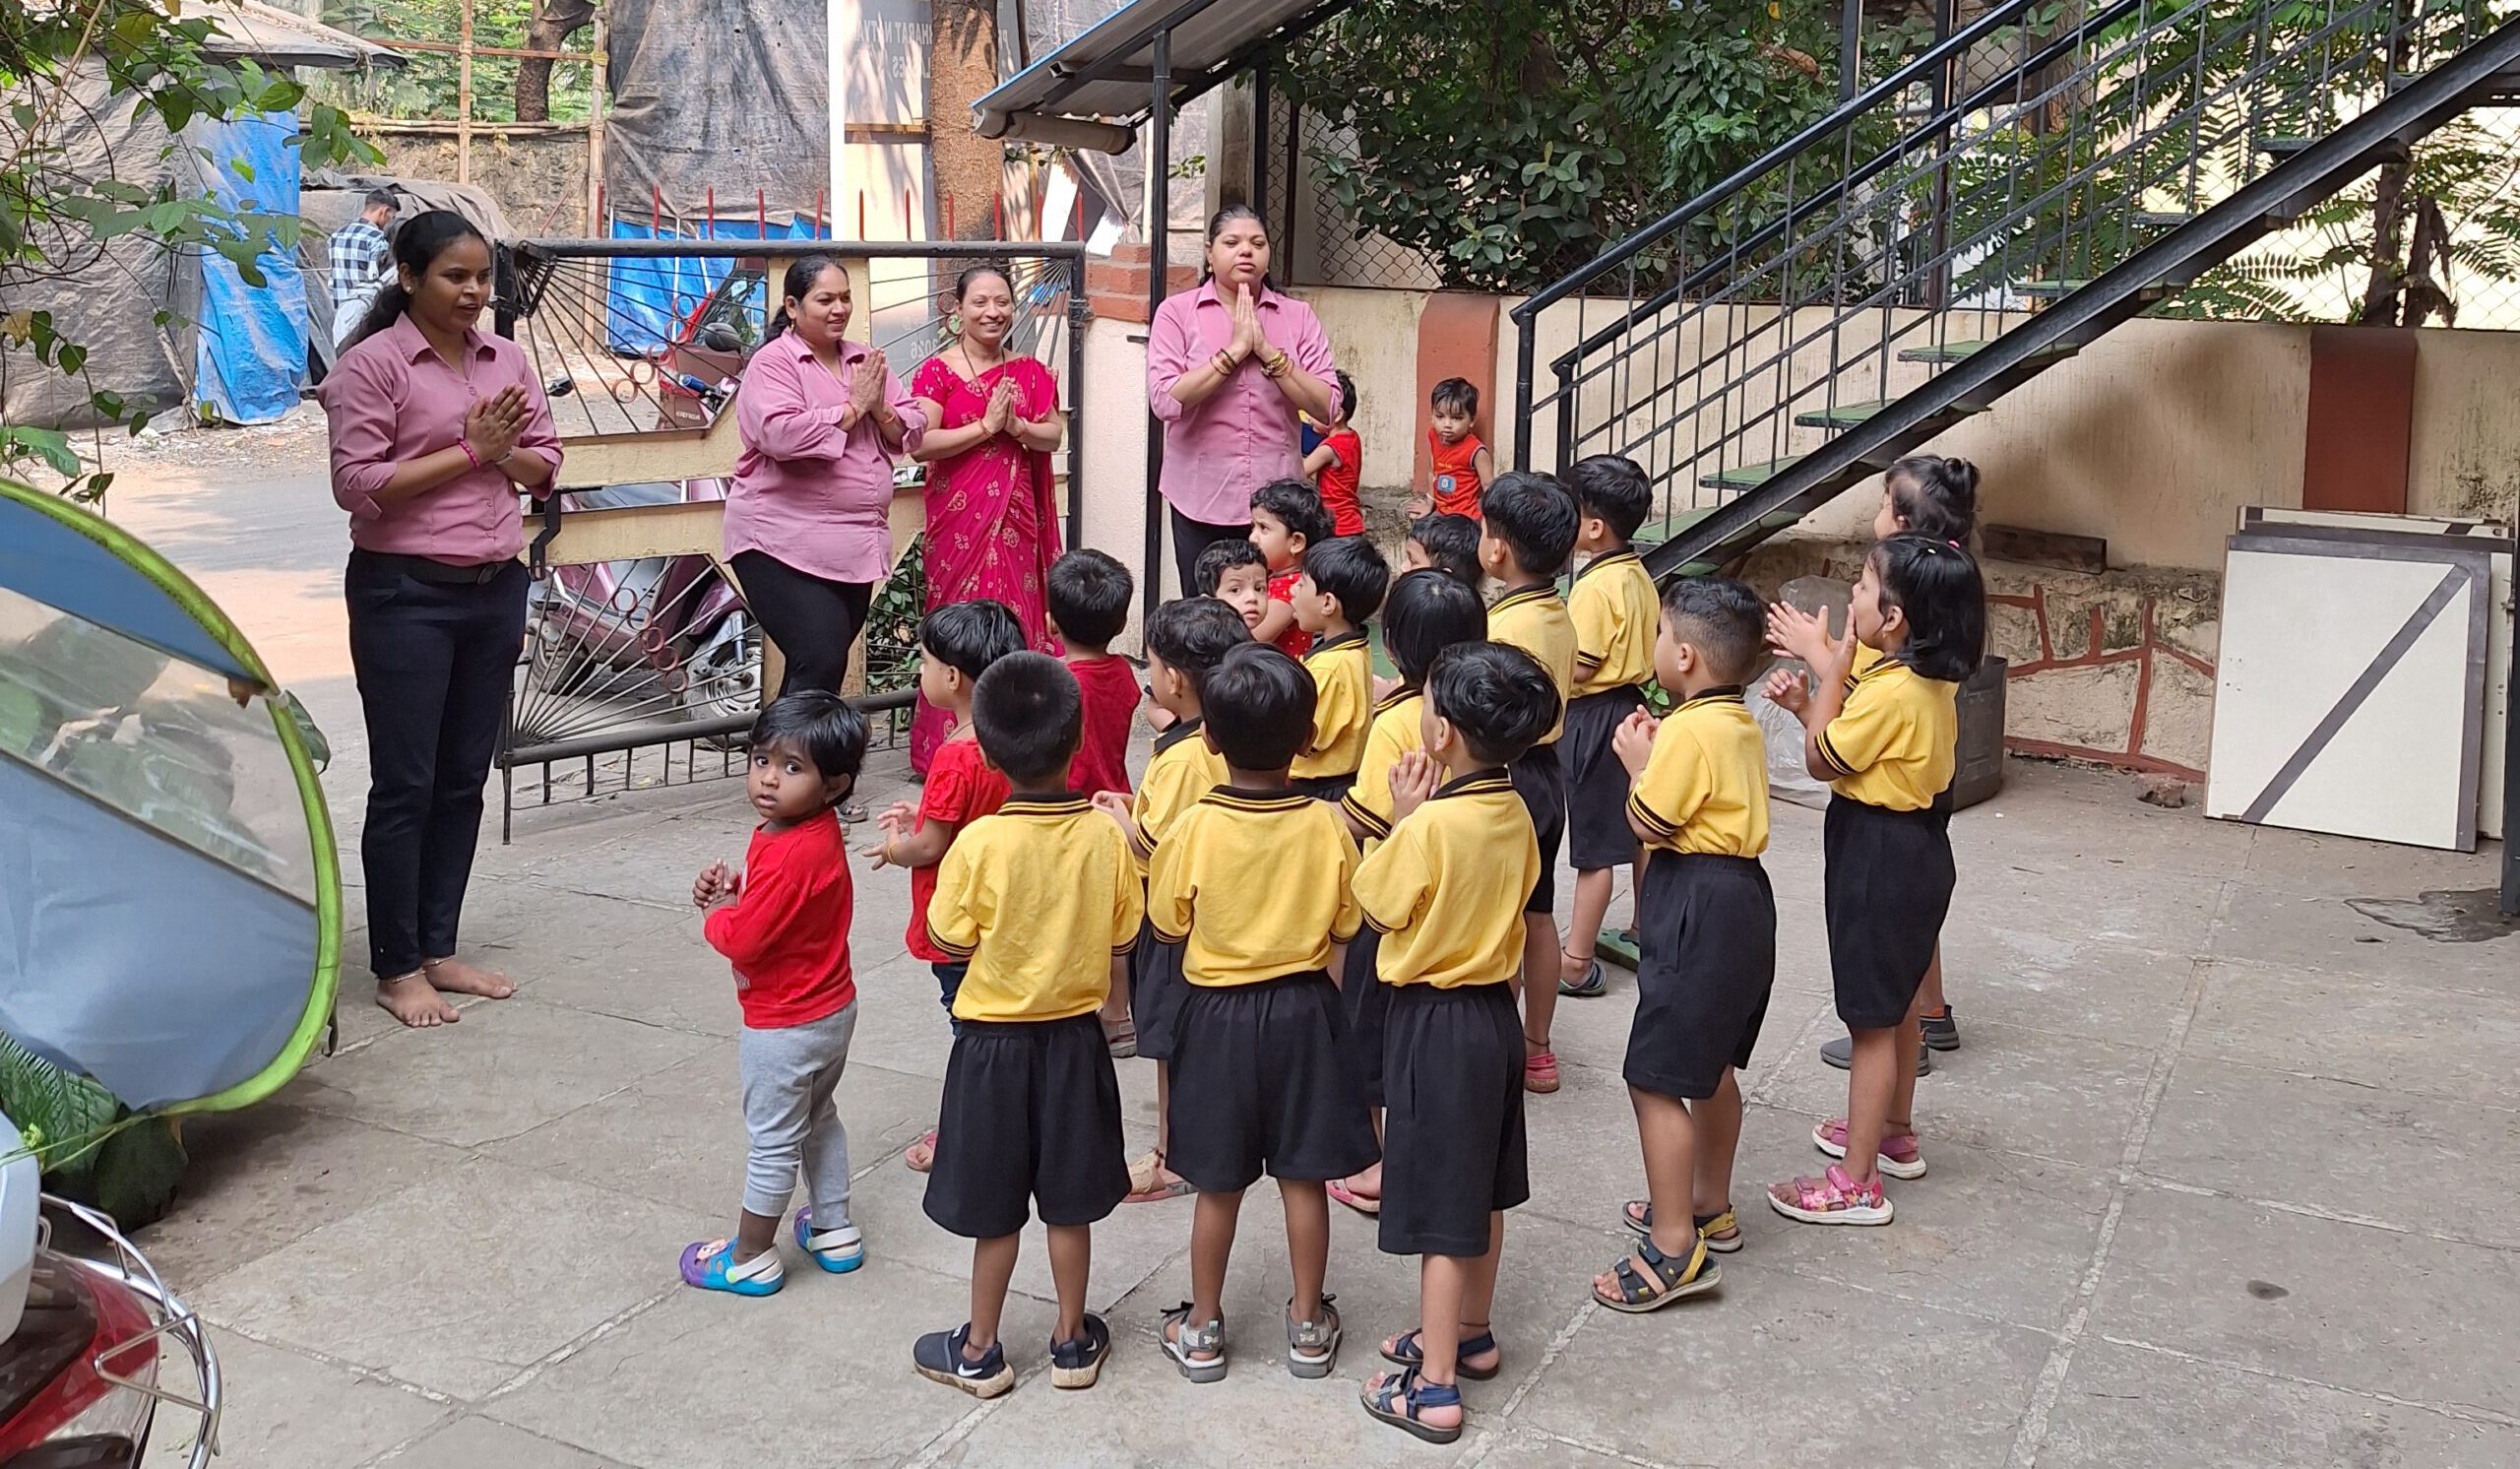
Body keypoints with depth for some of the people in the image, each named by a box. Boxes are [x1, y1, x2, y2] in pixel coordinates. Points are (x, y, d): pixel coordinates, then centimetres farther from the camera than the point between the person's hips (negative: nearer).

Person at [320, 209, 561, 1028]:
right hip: (406, 595, -6)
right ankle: (396, 969, 10)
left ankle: (438, 950, 22)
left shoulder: (506, 359, 10)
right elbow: (357, 484, -14)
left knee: (465, 779, 11)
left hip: (496, 591, 6)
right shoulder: (372, 364, -7)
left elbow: (544, 462, 12)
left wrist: (506, 452, -10)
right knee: (405, 786, 0)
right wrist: (469, 451, -14)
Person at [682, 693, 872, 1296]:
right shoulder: (820, 834, -1)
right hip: (832, 1009, 10)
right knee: (819, 1117, 26)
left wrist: (715, 910, -9)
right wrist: (733, 891, -5)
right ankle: (834, 1230, 39)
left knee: (773, 1140, 6)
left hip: (785, 1025, -10)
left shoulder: (788, 856, -31)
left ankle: (751, 1258, 21)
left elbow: (743, 940, -28)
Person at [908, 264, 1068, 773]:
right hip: (959, 516, -4)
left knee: (1016, 615, 4)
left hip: (1017, 513, 4)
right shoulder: (937, 372, -3)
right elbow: (920, 445, -13)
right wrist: (986, 426, -15)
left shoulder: (1029, 372, 11)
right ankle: (949, 747, 3)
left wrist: (1016, 426, -12)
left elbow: (1054, 436, 6)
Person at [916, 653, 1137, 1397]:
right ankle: (1072, 1342, 28)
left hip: (995, 1041, -2)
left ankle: (979, 1351, 25)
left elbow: (951, 943, -11)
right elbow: (1121, 944, -3)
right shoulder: (1105, 836, -12)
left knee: (995, 1209, 11)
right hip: (1075, 1037, 2)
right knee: (1068, 1204, 15)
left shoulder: (980, 843, -19)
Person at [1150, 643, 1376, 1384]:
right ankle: (1308, 1325, 23)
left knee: (1219, 1185, 11)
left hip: (1218, 1011, -1)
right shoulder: (1326, 826, -12)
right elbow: (1345, 927, -2)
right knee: (1303, 1178, 12)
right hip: (1303, 1009, 1)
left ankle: (1202, 1328, 23)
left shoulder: (1195, 828, -17)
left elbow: (1168, 926, -6)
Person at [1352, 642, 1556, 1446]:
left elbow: (1378, 903, -12)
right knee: (1481, 1187, 21)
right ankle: (1471, 1334, 38)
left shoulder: (1432, 823, -24)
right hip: (1494, 1007, 8)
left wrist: (1402, 815, -8)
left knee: (1439, 1206, 0)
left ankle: (1432, 1387, 9)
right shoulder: (1514, 813, -2)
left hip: (1434, 1018, -8)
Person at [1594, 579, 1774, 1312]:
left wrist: (1637, 761, -3)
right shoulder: (1741, 723, 10)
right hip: (1741, 895, 11)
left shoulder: (1688, 731, -20)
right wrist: (1658, 751, 4)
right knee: (1712, 1067, 22)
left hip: (1698, 907, -11)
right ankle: (1710, 1208, 36)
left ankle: (1676, 1249, -1)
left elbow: (1649, 824, -17)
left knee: (1655, 1080, -5)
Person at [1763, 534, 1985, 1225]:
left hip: (1880, 855, -10)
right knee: (1897, 1002, 23)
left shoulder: (1891, 693, -27)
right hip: (1915, 847, 10)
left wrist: (1827, 664, -13)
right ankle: (1895, 1132, 41)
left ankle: (1856, 1184, 7)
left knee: (1872, 1019, -2)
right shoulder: (1929, 680, 3)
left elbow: (1822, 759, -15)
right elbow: (1858, 739, 8)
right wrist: (1807, 701, -4)